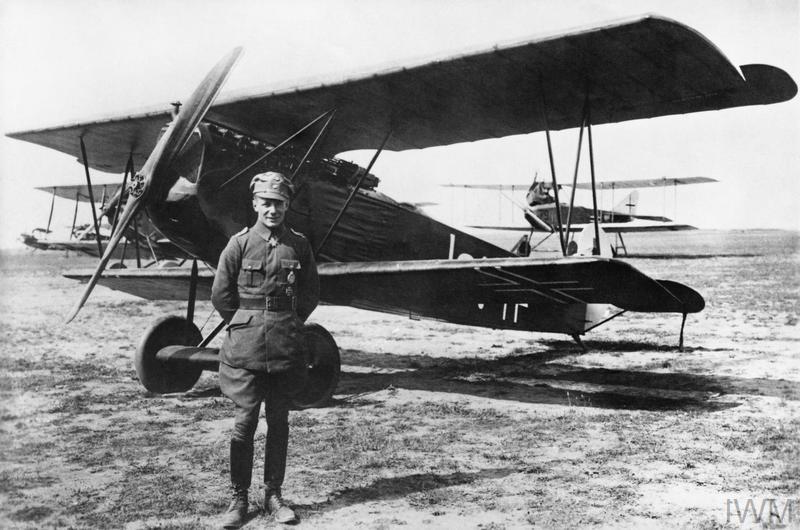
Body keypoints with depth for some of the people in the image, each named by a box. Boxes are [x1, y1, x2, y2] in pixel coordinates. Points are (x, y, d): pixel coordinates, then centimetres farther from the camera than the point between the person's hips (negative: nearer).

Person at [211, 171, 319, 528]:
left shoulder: (299, 245, 3)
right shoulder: (240, 243, -3)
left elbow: (311, 293, 12)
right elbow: (221, 294, 3)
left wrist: (289, 324, 10)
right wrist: (245, 325, 8)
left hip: (286, 345, 2)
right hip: (246, 347, -2)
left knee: (278, 421, 8)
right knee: (244, 421, -1)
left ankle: (273, 494, 20)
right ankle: (239, 498, 11)